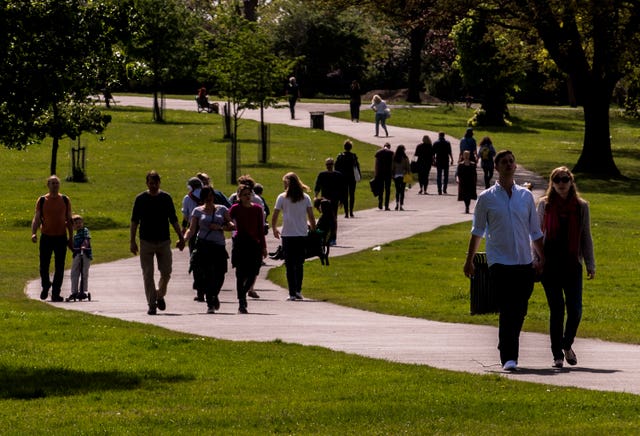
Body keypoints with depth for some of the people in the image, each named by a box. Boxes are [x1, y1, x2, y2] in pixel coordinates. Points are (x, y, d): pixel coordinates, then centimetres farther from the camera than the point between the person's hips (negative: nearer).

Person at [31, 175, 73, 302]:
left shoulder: (65, 200, 5)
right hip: (46, 237, -1)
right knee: (44, 266, 1)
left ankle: (55, 293, 5)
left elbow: (69, 220, 10)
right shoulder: (42, 200, 2)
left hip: (61, 238, 1)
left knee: (59, 268, -1)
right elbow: (36, 219, 0)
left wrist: (71, 238, 6)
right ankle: (45, 286, 27)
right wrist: (33, 233, -16)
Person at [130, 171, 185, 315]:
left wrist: (180, 237, 8)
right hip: (146, 242, -1)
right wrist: (132, 241, -4)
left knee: (166, 273, -1)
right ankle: (151, 304, 1)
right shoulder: (140, 199, 0)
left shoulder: (166, 198, 5)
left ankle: (160, 295, 24)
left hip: (164, 241, 1)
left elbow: (173, 220, 11)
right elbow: (134, 221, 3)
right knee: (148, 275, -3)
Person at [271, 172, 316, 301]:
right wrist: (313, 229, 15)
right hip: (302, 234, 2)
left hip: (287, 235, -2)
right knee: (299, 264, 14)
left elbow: (274, 217, -2)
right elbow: (311, 217, 1)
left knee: (290, 265, 2)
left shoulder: (282, 197, -2)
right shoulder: (305, 197, 3)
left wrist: (274, 229, 15)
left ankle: (292, 293, -3)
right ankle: (298, 290, 7)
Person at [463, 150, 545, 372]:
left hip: (525, 262, 3)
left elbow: (535, 231, 17)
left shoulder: (526, 196, 10)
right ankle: (508, 357, -13)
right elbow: (478, 231, 11)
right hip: (499, 262, -3)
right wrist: (469, 260, 11)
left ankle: (508, 351, 23)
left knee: (519, 312, 6)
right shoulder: (486, 198, 3)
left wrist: (541, 258, 11)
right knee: (507, 311, -13)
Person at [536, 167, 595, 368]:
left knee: (575, 309, -5)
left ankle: (567, 344, 22)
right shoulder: (544, 204, 4)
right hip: (550, 265, -1)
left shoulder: (581, 206, 6)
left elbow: (586, 237, 9)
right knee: (556, 309, 1)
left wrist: (590, 264, 6)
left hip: (572, 264, 1)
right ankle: (557, 354, 10)